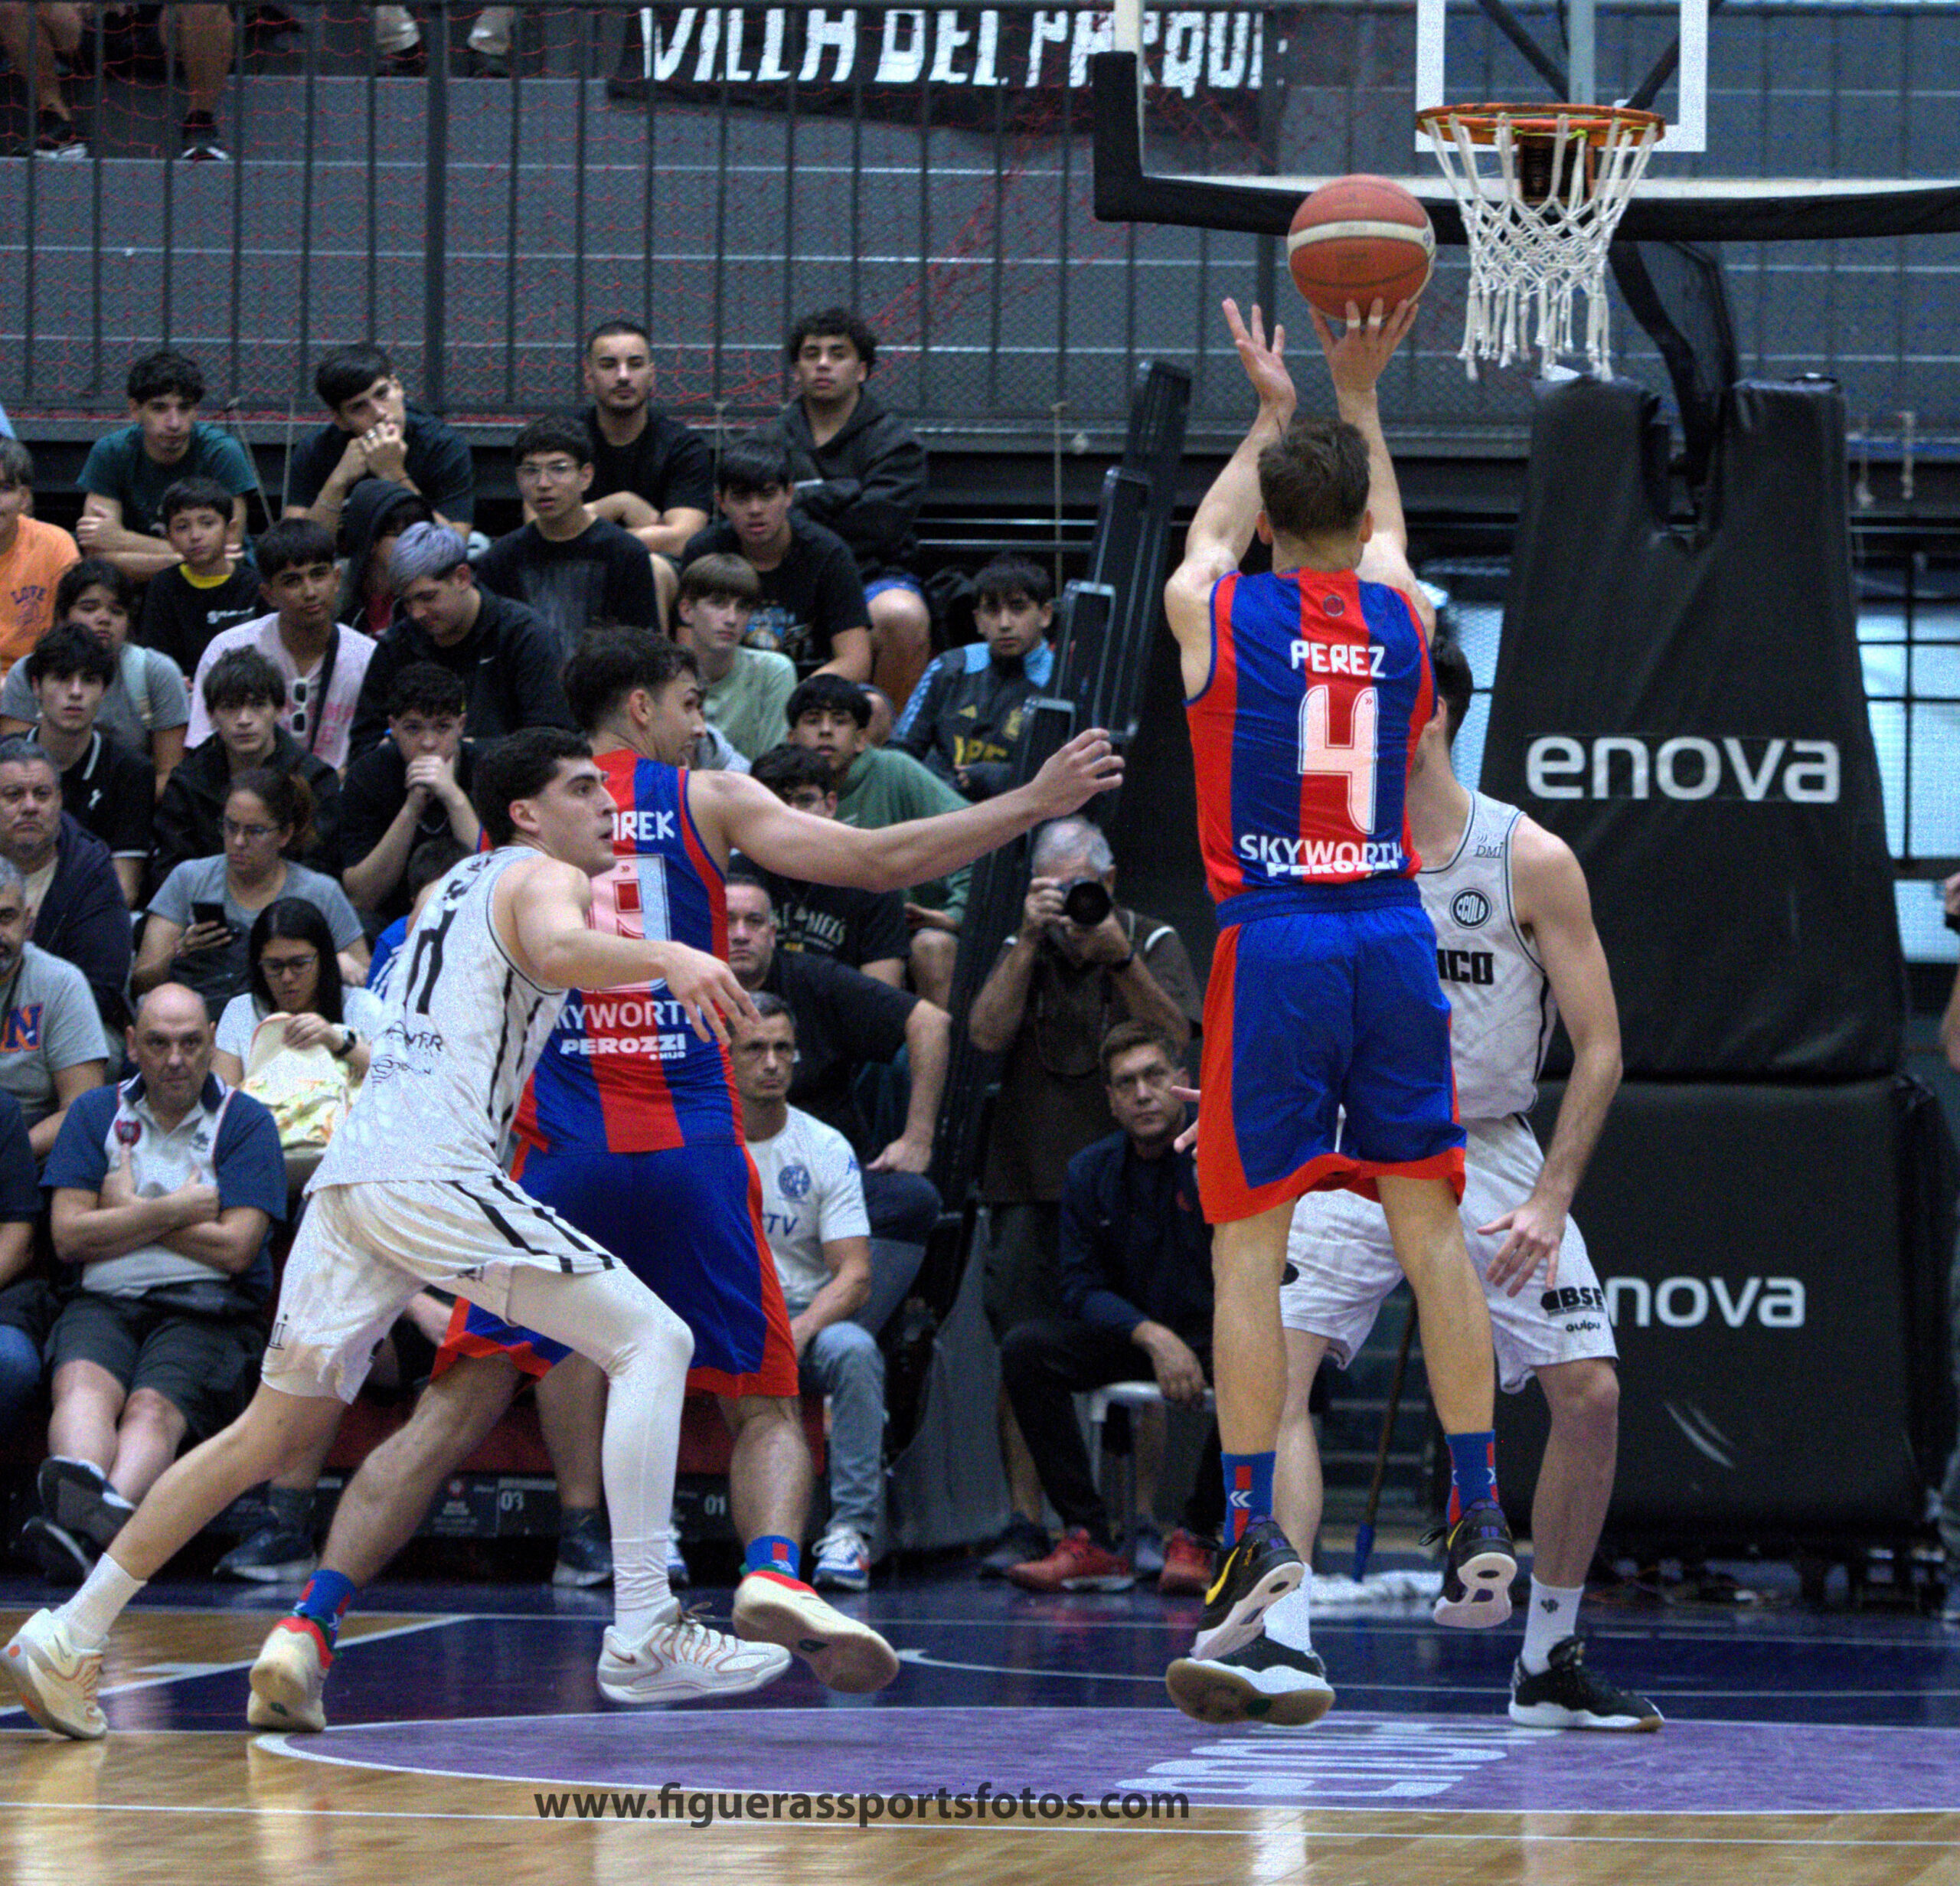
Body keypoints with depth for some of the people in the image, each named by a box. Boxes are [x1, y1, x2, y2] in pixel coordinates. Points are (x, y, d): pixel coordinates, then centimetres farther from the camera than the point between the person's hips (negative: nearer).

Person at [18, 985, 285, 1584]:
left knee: (155, 1406, -32)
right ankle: (77, 1499, -63)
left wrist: (128, 1210, 4)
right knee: (84, 1384, -32)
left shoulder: (245, 1122, 8)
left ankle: (100, 1528, -60)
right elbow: (68, 1236, 5)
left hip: (208, 1312, -2)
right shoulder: (96, 1113, 16)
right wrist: (171, 1212, -1)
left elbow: (235, 1248, -3)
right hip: (104, 1304, 2)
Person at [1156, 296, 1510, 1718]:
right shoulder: (1403, 617, 6)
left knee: (1249, 1241, -1)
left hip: (1272, 945, -2)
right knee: (1429, 1224, 6)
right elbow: (1377, 529, 30)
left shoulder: (1213, 611, 0)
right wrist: (1356, 391, 38)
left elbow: (1218, 530, 25)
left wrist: (1272, 412, 38)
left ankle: (1257, 1527, -8)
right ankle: (1480, 1518, 5)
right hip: (1392, 933, 2)